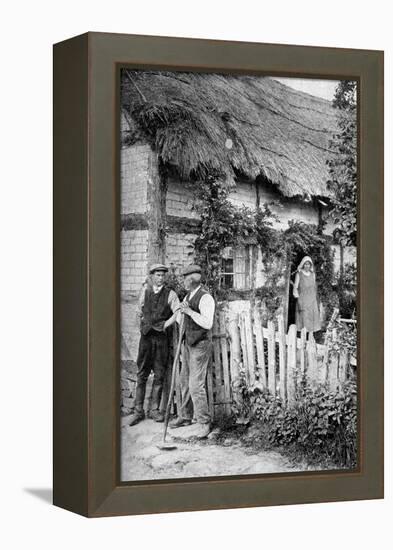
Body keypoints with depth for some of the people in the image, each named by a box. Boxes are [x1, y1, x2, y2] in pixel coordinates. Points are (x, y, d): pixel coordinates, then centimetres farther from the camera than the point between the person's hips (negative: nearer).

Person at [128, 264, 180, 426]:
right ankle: (138, 411, 3)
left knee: (159, 375, 2)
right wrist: (145, 323, 11)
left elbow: (178, 312, -8)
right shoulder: (145, 292, 10)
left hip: (162, 337, -1)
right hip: (146, 336, 1)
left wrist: (165, 324, -15)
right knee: (141, 374, 0)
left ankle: (155, 409, 10)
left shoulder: (170, 294, 2)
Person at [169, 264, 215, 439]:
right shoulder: (188, 296, 11)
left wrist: (190, 311, -25)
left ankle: (203, 423, -6)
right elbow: (179, 316, 28)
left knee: (196, 384, -12)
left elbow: (208, 323, -26)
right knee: (185, 380, 17)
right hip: (188, 343, 9)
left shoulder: (205, 298, -17)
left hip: (201, 344, -9)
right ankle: (185, 416, 31)